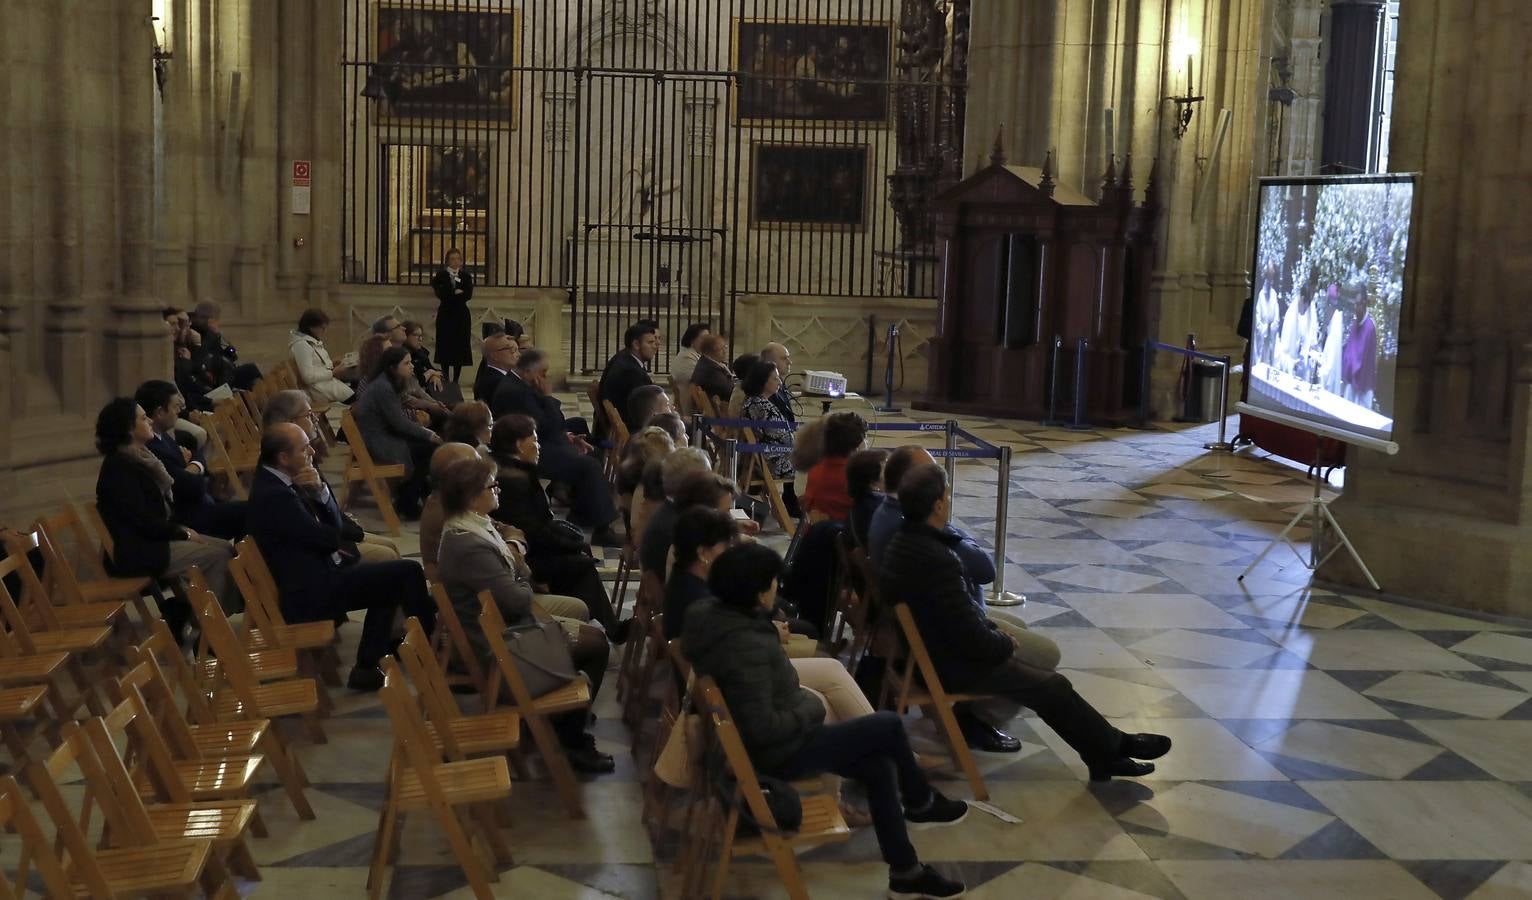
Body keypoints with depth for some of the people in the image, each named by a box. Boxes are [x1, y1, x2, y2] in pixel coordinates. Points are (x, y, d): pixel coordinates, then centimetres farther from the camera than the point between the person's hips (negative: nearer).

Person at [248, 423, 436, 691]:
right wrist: (352, 532, 4)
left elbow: (335, 524, 6)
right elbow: (326, 537, -17)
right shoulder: (274, 495, -22)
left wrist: (320, 490, -12)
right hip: (313, 594, -11)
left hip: (316, 578, 11)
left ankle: (367, 667, 19)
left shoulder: (277, 482, 8)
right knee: (409, 572, -10)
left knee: (390, 579, 23)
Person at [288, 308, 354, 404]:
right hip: (320, 388, -10)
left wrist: (332, 365, 5)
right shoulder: (300, 345, -19)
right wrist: (333, 372, -17)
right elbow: (308, 377, -23)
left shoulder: (313, 341, 11)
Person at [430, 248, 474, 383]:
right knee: (445, 346, -2)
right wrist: (457, 293, -12)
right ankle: (446, 380, 4)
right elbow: (440, 294, -11)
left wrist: (449, 295, -11)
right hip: (445, 315, -2)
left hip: (461, 315, 2)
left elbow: (468, 295, -5)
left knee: (460, 347, 0)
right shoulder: (441, 275, 2)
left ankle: (455, 380, 6)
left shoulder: (466, 275, 7)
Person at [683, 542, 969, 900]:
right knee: (889, 726, -1)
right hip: (775, 753, -10)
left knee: (879, 767, 11)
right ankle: (921, 803, 26)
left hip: (750, 740, 10)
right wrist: (810, 710, -16)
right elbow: (762, 727, -33)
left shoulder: (711, 614, -5)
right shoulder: (748, 647, -33)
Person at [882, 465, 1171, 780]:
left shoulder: (903, 542, -2)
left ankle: (1104, 755, 20)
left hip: (930, 648, 10)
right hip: (953, 666, -10)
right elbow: (971, 638, -27)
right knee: (1053, 687, 0)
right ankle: (1112, 748, 21)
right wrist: (1005, 644, -8)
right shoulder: (936, 560, -33)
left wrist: (991, 629, 7)